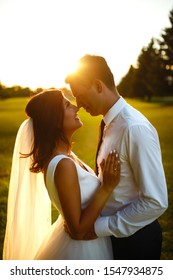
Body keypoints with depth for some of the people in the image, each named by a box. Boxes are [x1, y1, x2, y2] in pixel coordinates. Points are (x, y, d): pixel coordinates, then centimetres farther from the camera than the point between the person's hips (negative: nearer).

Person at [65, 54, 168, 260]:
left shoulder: (135, 128, -26)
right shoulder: (111, 123, 0)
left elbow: (156, 202, -27)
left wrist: (99, 228, -22)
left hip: (134, 237, -7)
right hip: (114, 233, 7)